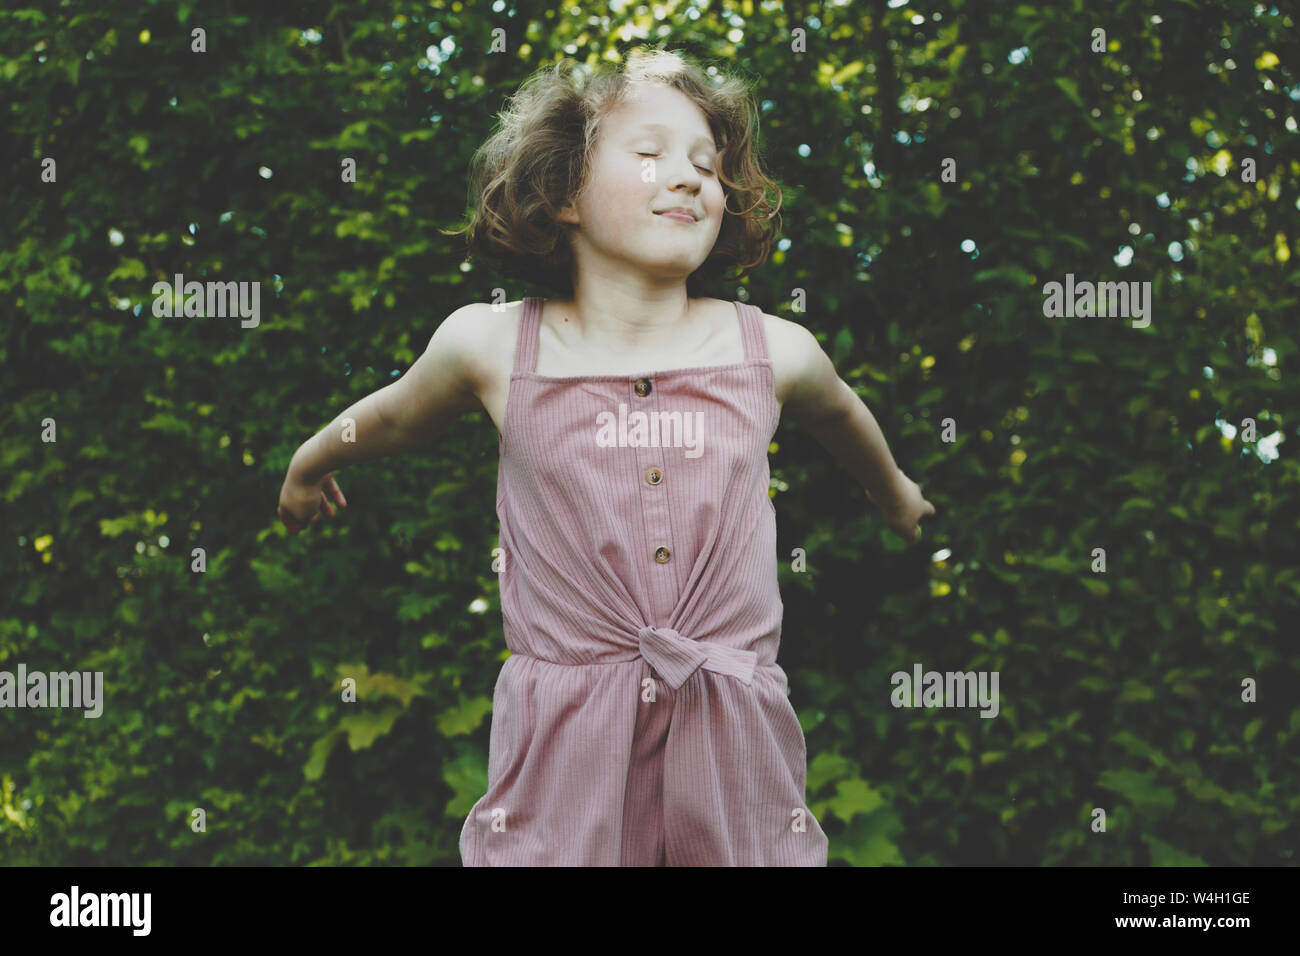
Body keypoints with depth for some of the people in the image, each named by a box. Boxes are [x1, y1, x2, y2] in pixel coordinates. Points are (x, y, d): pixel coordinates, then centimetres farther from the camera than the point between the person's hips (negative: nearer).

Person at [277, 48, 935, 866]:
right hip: (564, 738, -1)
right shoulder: (491, 348, -5)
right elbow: (397, 416, 16)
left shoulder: (775, 352, -1)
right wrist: (309, 467, 35)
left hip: (734, 738, 1)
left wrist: (893, 490, 42)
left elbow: (838, 410, 22)